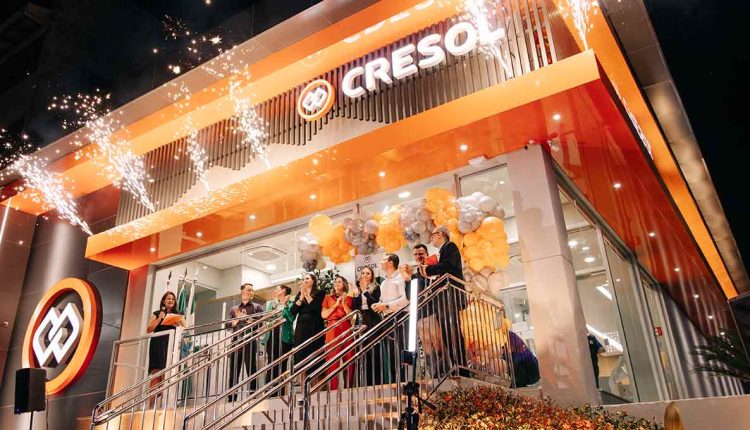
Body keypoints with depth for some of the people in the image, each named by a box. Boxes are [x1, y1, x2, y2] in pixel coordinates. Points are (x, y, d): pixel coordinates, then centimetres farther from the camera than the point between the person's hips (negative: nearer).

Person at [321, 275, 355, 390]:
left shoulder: (348, 298, 16)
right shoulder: (328, 298, 16)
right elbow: (323, 315, 4)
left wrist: (344, 303, -4)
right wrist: (336, 304, -1)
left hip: (346, 329, 1)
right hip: (332, 330, -1)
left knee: (349, 360, -3)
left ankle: (348, 388, 4)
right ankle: (333, 388, -7)